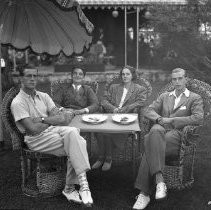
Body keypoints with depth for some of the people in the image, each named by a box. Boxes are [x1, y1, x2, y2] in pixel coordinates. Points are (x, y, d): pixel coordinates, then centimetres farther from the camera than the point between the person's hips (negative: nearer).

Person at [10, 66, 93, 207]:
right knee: (76, 143, -26)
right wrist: (52, 120, -2)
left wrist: (42, 119, -11)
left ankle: (70, 188, -16)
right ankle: (83, 184, -20)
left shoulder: (43, 96, 15)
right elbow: (33, 129, -14)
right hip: (37, 139, -6)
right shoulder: (18, 102, -4)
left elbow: (61, 118, 4)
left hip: (52, 131, 6)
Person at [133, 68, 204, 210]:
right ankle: (159, 180, -40)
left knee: (151, 145, -33)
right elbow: (149, 111, 16)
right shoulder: (164, 96, 27)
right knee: (155, 132, -36)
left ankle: (144, 194, -29)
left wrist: (172, 120, -9)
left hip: (177, 134, -3)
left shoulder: (195, 98, 13)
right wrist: (160, 119, -7)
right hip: (160, 130, 4)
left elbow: (198, 118, -5)